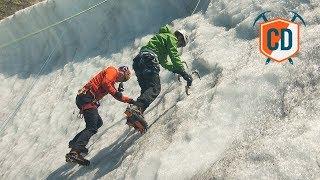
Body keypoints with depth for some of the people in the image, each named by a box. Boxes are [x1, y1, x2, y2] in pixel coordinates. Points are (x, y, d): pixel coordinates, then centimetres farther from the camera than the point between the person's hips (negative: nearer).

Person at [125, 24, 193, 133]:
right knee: (155, 88, -20)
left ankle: (134, 117, -12)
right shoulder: (171, 38, 13)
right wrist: (184, 73, -6)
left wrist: (176, 69, 45)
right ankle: (136, 108, -43)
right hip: (149, 58, -10)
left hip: (138, 60, 10)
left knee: (146, 90, 5)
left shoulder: (163, 37, 41)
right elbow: (174, 57, -3)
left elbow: (164, 63, 45)